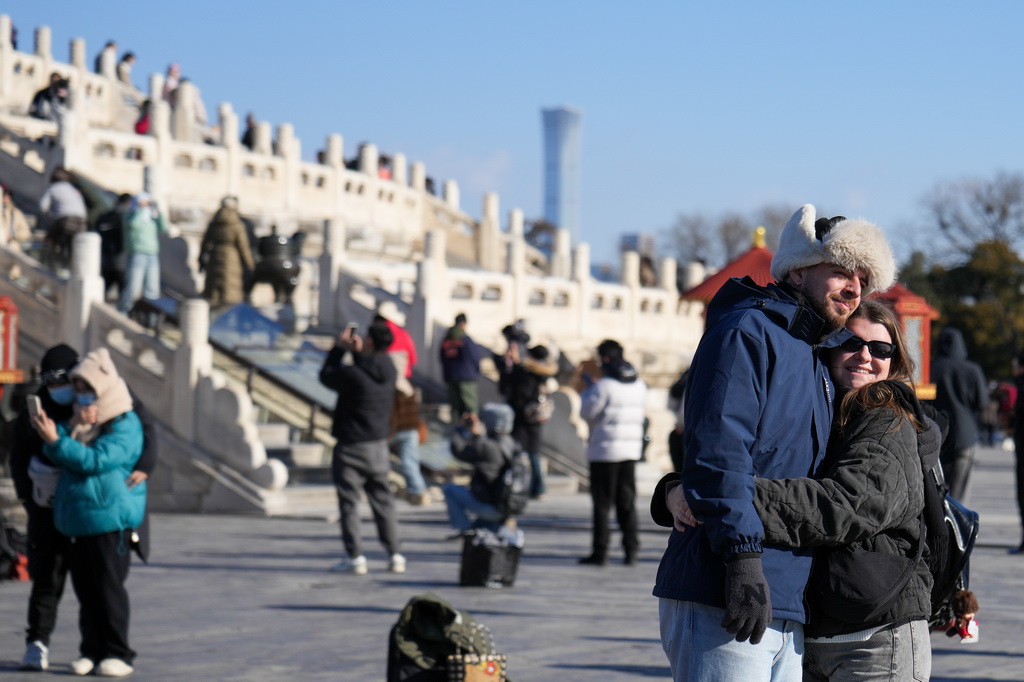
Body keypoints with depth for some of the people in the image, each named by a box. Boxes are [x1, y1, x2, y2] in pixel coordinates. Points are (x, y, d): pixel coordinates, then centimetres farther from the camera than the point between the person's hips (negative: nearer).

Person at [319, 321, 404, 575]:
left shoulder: (353, 374, -22)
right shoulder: (388, 369, -2)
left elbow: (326, 376, -4)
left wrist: (339, 348, 4)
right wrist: (358, 352, 10)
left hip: (351, 447, -6)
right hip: (379, 445, 6)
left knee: (349, 502, 1)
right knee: (383, 501, 13)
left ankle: (355, 557, -1)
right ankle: (394, 555, 12)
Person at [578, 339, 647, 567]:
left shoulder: (604, 386, -14)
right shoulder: (639, 385, 7)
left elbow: (586, 413, -8)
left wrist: (588, 390, 10)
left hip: (605, 450, -6)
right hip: (631, 449, 6)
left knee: (602, 503, -1)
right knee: (627, 501, 11)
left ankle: (600, 551, 0)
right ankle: (631, 549, 8)